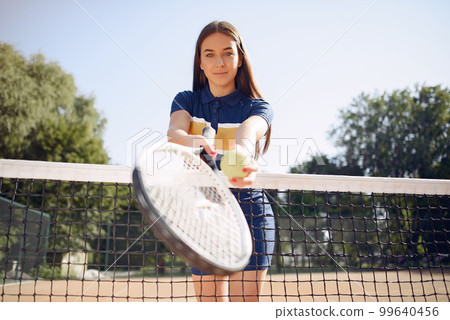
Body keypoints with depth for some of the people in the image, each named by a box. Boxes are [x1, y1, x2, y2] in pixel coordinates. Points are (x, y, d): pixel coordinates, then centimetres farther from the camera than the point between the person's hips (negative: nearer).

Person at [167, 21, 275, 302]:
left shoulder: (257, 107, -2)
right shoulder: (186, 101, 4)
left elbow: (248, 132, -27)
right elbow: (174, 132, -19)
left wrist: (242, 155, -51)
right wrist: (193, 142, -43)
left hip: (249, 214, -1)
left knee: (245, 300, -1)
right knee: (210, 303, 2)